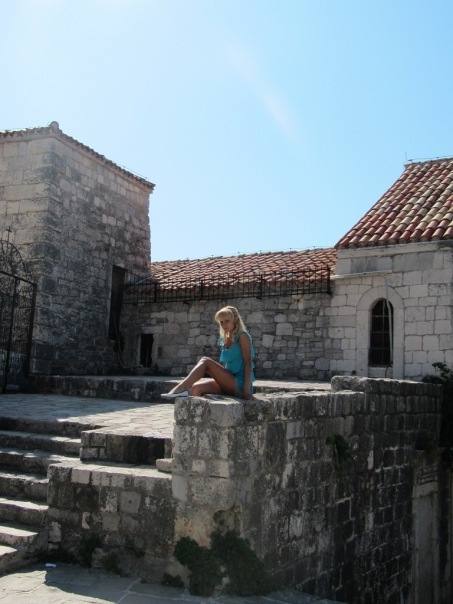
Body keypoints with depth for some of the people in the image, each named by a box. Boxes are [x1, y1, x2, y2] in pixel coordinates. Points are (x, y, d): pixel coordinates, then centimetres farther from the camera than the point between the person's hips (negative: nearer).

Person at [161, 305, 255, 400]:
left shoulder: (242, 336, -5)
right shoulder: (225, 340, 16)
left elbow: (248, 362, -13)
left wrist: (247, 389, -20)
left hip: (240, 384, -7)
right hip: (229, 384, 7)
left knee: (205, 361, -17)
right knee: (196, 387, -14)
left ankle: (179, 389, -25)